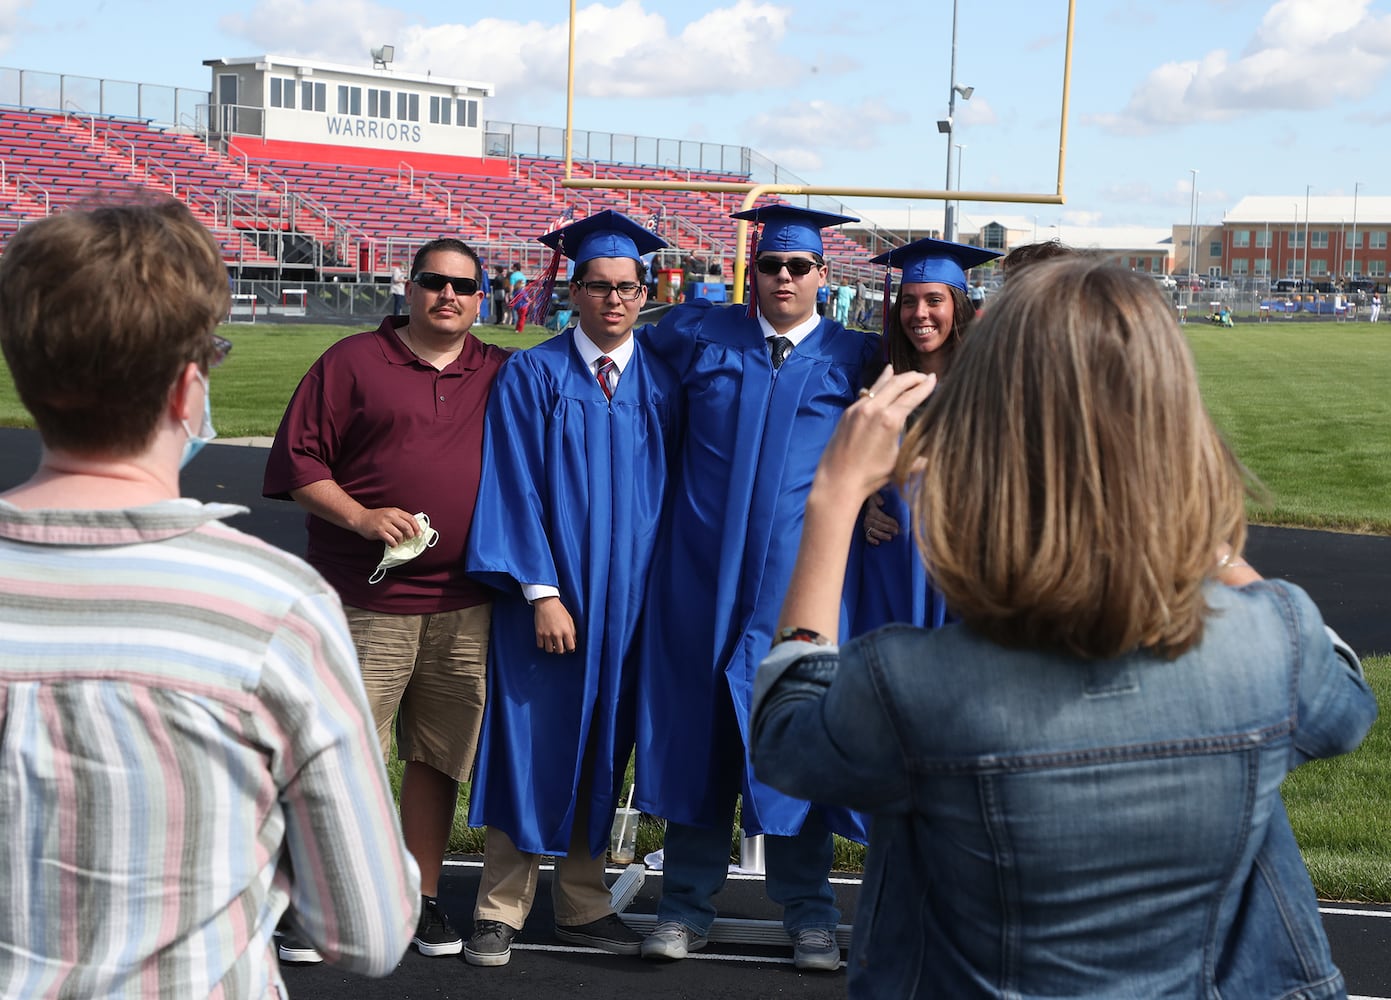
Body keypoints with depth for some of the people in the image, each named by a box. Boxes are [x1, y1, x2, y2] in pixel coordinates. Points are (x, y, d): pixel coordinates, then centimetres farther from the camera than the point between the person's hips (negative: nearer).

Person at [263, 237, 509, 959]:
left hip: (464, 607, 3)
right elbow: (298, 462, -1)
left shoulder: (500, 376, 11)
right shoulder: (352, 363, 1)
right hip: (366, 601, -3)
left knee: (438, 759, 9)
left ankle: (421, 897, 21)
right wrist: (360, 518, -14)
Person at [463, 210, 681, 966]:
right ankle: (500, 909, 12)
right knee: (532, 744, 1)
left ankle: (581, 906, 22)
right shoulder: (532, 376, -4)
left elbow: (670, 491, 8)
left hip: (626, 598, 3)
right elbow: (515, 489, -8)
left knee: (600, 747, 10)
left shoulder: (661, 386, 6)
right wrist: (542, 593, -15)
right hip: (548, 596, -3)